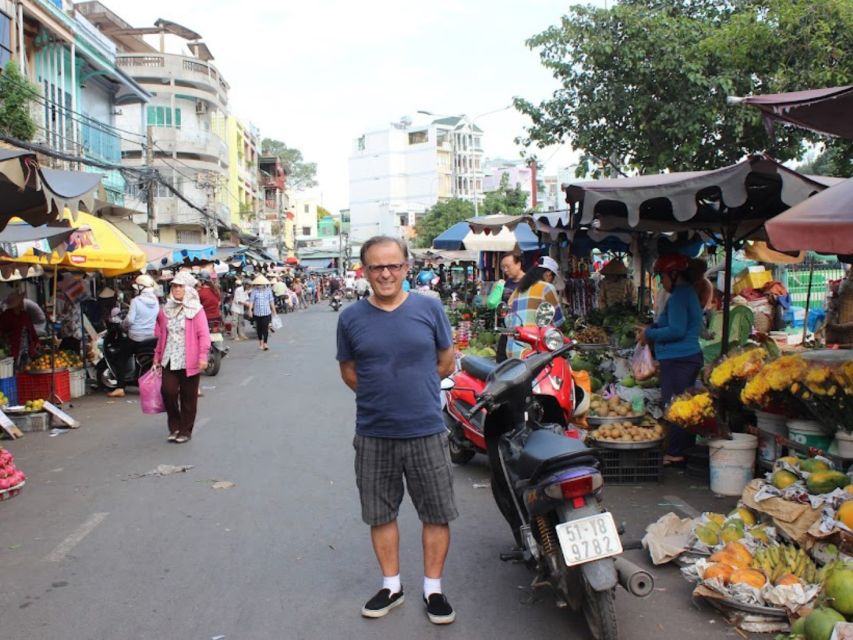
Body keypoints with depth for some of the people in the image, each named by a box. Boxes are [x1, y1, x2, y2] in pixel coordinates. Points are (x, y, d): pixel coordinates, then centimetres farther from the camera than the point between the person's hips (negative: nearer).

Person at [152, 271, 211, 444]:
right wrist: (157, 356, 18)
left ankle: (186, 430, 19)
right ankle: (174, 427, 13)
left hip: (189, 361, -3)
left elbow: (203, 335, -11)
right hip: (170, 360, 4)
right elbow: (161, 336, 17)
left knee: (188, 397, 5)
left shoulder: (196, 310, -4)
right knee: (168, 392, -8)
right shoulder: (166, 310, 11)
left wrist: (203, 356, -19)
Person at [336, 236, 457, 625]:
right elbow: (349, 372, 8)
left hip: (426, 432, 0)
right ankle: (391, 585, 34)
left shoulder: (429, 308, -4)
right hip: (373, 435, 1)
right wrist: (380, 395, 0)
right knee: (380, 514, 14)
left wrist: (416, 389, 6)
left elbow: (446, 362, 7)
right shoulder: (351, 318, -2)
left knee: (437, 514, 9)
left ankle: (433, 589, 28)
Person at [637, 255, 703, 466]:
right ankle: (686, 448, 23)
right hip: (690, 356, 11)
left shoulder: (678, 297, -15)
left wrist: (650, 334, -11)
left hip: (677, 359, -11)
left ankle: (675, 453, 0)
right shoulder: (689, 293, 18)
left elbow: (677, 331, -22)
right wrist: (651, 329, 16)